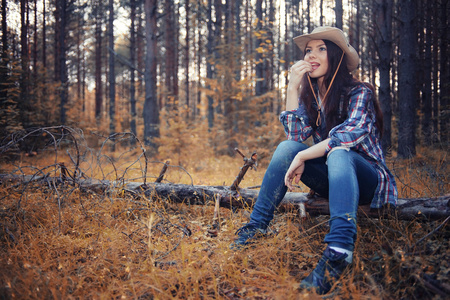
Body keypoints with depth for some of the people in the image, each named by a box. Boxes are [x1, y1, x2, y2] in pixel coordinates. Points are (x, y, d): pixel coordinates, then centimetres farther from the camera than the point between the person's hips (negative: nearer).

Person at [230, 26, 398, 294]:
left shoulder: (359, 92, -10)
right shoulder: (309, 94, 7)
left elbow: (350, 134, -28)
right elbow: (296, 134, -10)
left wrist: (302, 157, -30)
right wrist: (293, 86, -16)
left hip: (368, 181, -5)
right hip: (332, 179, 5)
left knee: (338, 152, -37)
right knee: (287, 146, -19)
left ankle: (339, 251, -55)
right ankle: (258, 224, -18)